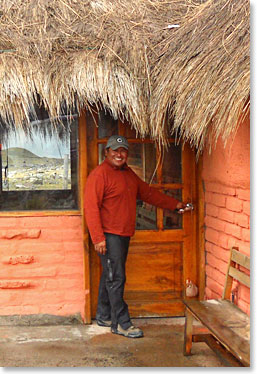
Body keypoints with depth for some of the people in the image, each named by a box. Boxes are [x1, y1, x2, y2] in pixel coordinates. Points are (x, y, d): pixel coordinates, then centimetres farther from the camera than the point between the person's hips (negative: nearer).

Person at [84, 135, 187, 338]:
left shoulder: (128, 173, 16)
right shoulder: (100, 174, -11)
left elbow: (148, 193, 27)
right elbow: (91, 208, -17)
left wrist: (174, 204, 29)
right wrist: (98, 238, -22)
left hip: (124, 234, 8)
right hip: (108, 235, -8)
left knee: (111, 276, 15)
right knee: (116, 278, -6)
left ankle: (104, 316, 26)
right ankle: (121, 323, 0)